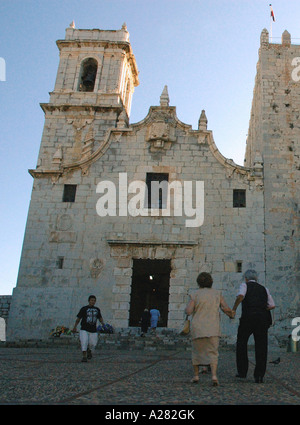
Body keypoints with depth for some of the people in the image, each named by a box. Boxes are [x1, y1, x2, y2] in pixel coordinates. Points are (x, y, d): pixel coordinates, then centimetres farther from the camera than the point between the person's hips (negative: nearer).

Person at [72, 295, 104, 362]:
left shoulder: (97, 309, 10)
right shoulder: (84, 309, -2)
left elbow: (100, 318, 20)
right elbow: (78, 318, 0)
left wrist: (102, 323, 1)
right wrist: (75, 326, -9)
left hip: (93, 330, 3)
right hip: (84, 329, -3)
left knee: (93, 344, 3)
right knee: (84, 342, -18)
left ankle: (89, 351, 35)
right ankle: (84, 356, -9)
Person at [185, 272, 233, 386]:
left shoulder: (195, 295, 0)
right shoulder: (217, 293, 6)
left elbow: (188, 311, -9)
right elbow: (225, 308, -1)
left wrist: (189, 305, 12)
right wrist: (231, 314, 20)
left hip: (198, 328, 0)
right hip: (213, 329, 0)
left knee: (197, 351, 17)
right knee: (212, 353, 4)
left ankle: (196, 376, 19)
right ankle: (214, 375, -15)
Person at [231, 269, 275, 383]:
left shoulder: (245, 285, 9)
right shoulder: (264, 289, 21)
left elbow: (240, 296, -13)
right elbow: (272, 306, 17)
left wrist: (234, 309, -4)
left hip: (248, 317, -3)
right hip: (263, 317, 3)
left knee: (241, 343, 14)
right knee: (261, 346, 7)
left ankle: (242, 371, 16)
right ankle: (259, 375, 3)